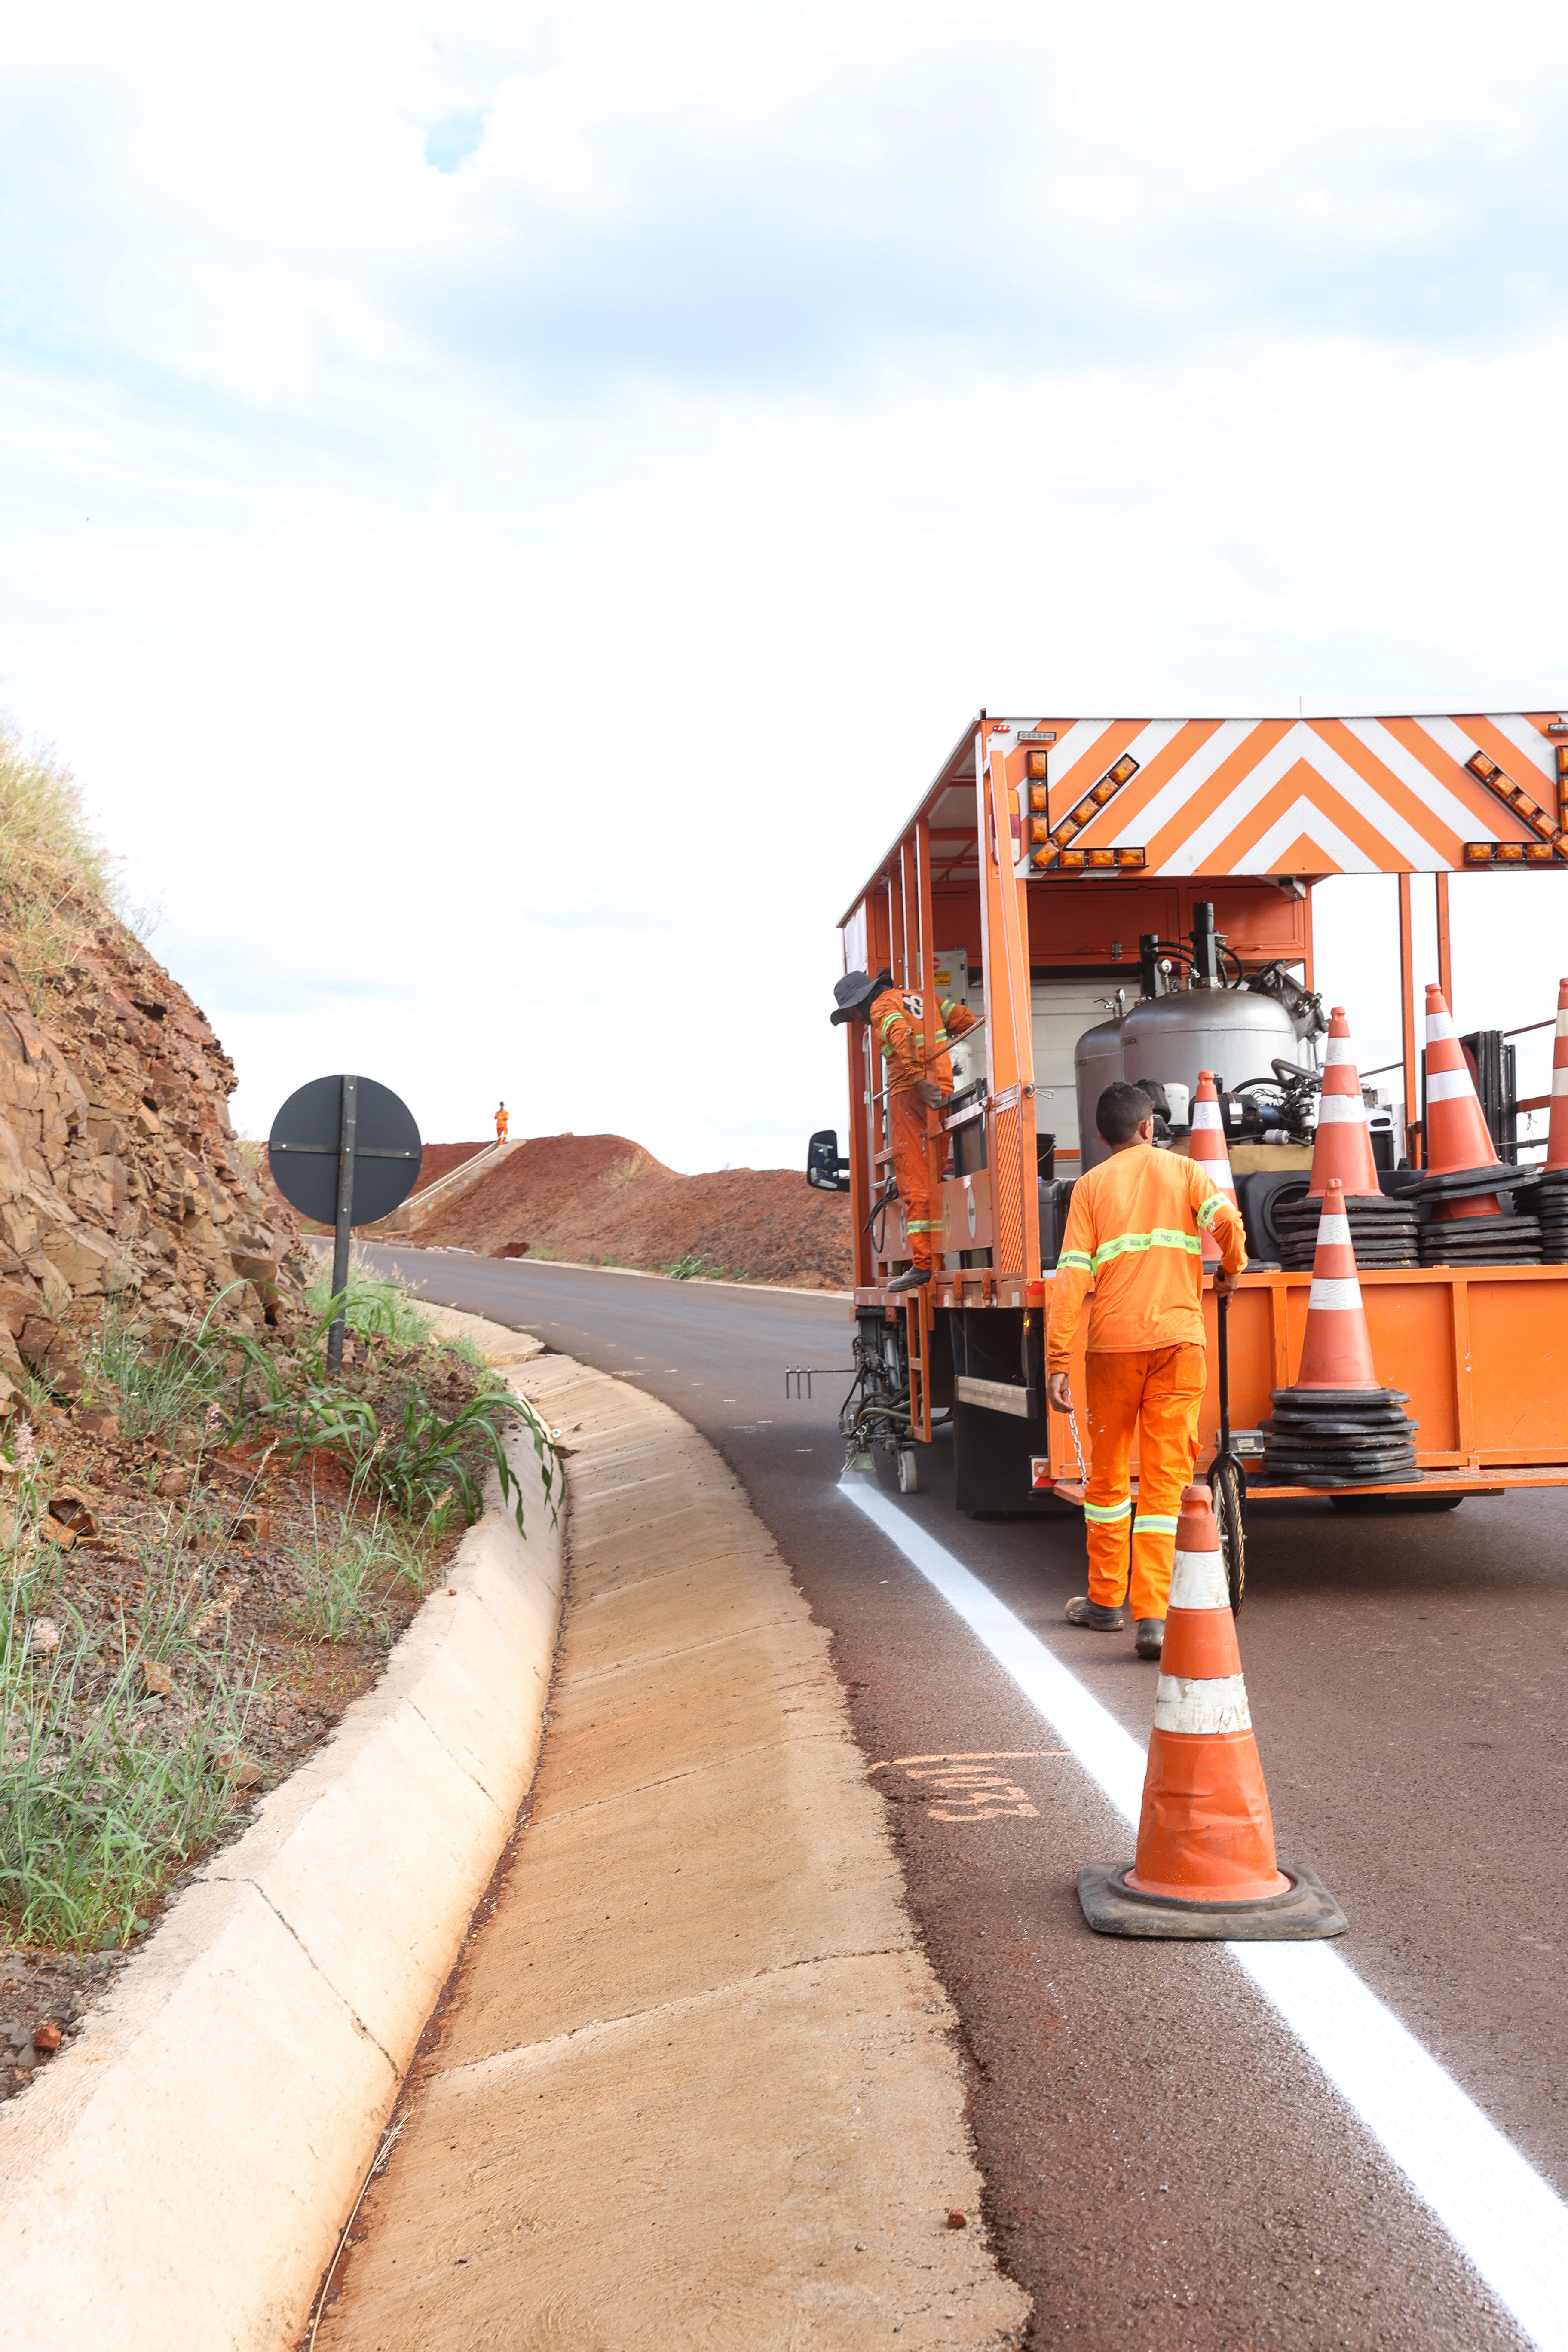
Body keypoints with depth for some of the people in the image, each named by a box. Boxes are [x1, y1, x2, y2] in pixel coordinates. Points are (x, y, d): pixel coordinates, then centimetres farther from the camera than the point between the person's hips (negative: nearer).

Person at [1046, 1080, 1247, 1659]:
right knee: (1165, 1479, 0)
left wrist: (1057, 1362, -3)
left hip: (1113, 1343, 1)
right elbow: (1226, 1218, -11)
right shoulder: (1182, 1170, 10)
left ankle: (1106, 1601, 25)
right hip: (1177, 1338, 0)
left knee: (1107, 1474, 15)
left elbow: (1072, 1276, -1)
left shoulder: (1092, 1185, 8)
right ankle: (1153, 1616, -9)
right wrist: (1230, 1271, 10)